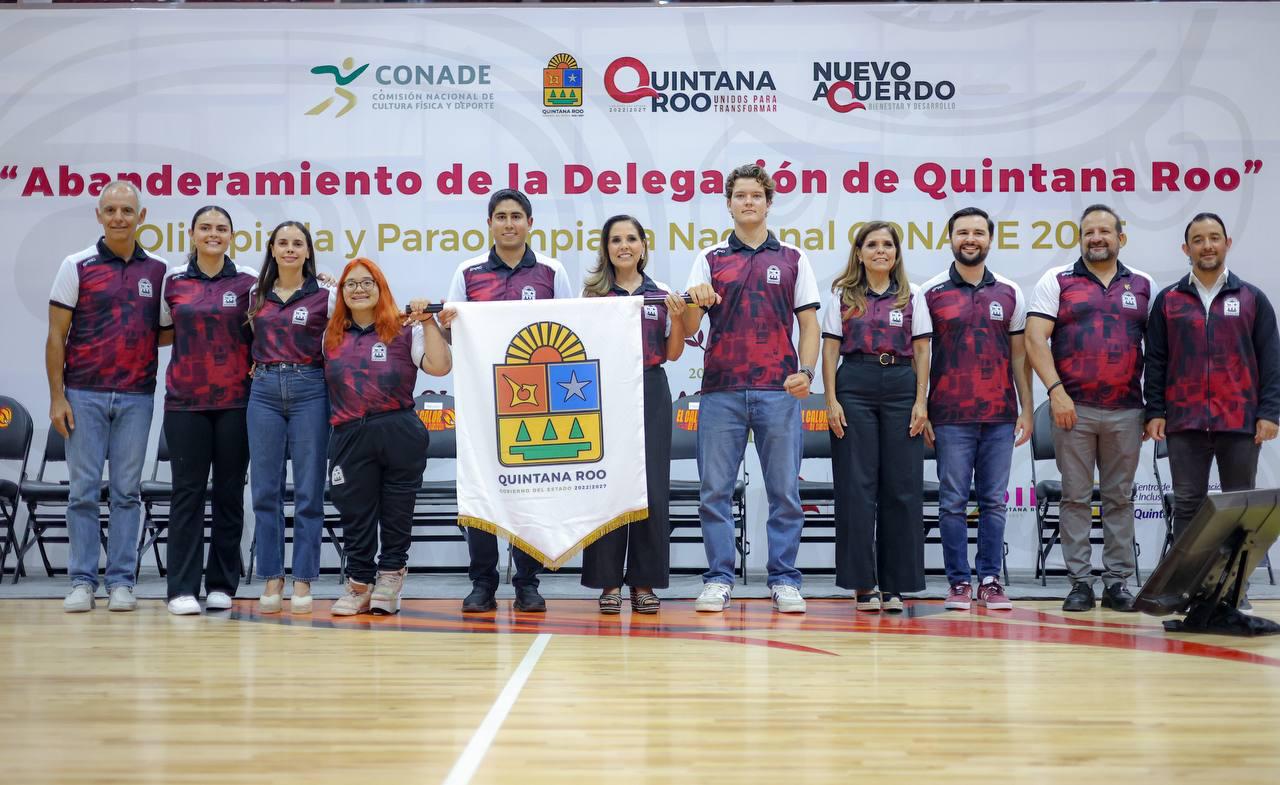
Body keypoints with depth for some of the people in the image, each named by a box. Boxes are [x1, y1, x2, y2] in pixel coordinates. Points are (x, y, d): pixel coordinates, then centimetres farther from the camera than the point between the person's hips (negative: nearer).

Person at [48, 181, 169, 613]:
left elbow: (166, 332, 16)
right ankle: (82, 582, 9)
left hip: (136, 396, 2)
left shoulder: (158, 271, 7)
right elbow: (56, 335, -1)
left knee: (127, 492, 5)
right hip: (84, 395, -2)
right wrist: (57, 396, -6)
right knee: (83, 491, 1)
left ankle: (122, 582, 11)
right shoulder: (77, 266, 0)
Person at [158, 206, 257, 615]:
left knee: (229, 492, 3)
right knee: (187, 491, -1)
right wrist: (193, 331, 2)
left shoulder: (248, 281, 4)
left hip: (236, 401, 0)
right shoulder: (173, 281, 7)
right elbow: (163, 332, 17)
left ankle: (222, 585, 11)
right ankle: (182, 588, 2)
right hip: (185, 401, 0)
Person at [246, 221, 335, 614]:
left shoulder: (325, 297, 2)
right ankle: (271, 580, 10)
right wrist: (261, 367, 8)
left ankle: (303, 581, 5)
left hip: (309, 392, -3)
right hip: (264, 392, 3)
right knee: (265, 489, 2)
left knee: (308, 490, -1)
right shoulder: (256, 297, 11)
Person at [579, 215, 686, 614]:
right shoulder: (593, 293, 7)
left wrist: (677, 318, -7)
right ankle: (609, 582, 7)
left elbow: (673, 353, 9)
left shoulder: (662, 294, 9)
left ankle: (645, 582, 9)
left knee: (653, 489, 0)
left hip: (651, 394, 1)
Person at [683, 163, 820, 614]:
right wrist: (695, 303, -17)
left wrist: (806, 371, -8)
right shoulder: (710, 260, 11)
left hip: (779, 390, 0)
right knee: (715, 490, 1)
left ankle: (784, 581, 9)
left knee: (785, 491, 1)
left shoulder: (792, 259, 11)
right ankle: (718, 580, 8)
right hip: (721, 390, 1)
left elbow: (809, 323, 8)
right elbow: (688, 328, 5)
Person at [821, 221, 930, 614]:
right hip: (854, 389, -1)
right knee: (856, 486, -2)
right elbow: (830, 350, 5)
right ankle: (862, 584, 5)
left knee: (902, 486, 0)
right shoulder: (842, 295, 8)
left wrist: (921, 402, -2)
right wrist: (831, 400, -5)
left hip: (901, 389, 1)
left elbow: (921, 352, 7)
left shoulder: (912, 296, 10)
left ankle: (894, 585, 8)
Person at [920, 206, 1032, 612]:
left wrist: (1026, 410, 7)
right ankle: (959, 582, 8)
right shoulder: (930, 292, 3)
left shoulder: (1010, 293, 10)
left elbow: (1019, 355, 12)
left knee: (994, 501, 5)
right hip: (950, 418, -2)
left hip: (1000, 415, 2)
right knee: (953, 501, 0)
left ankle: (990, 580, 12)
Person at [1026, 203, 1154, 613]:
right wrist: (1056, 391, -12)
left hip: (1126, 411, 2)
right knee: (1076, 498, 1)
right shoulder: (1056, 281, 4)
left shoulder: (1143, 286, 11)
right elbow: (1035, 339, -3)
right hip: (1073, 409, -2)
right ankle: (1080, 582, 7)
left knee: (1120, 498, 6)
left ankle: (1118, 582, 12)